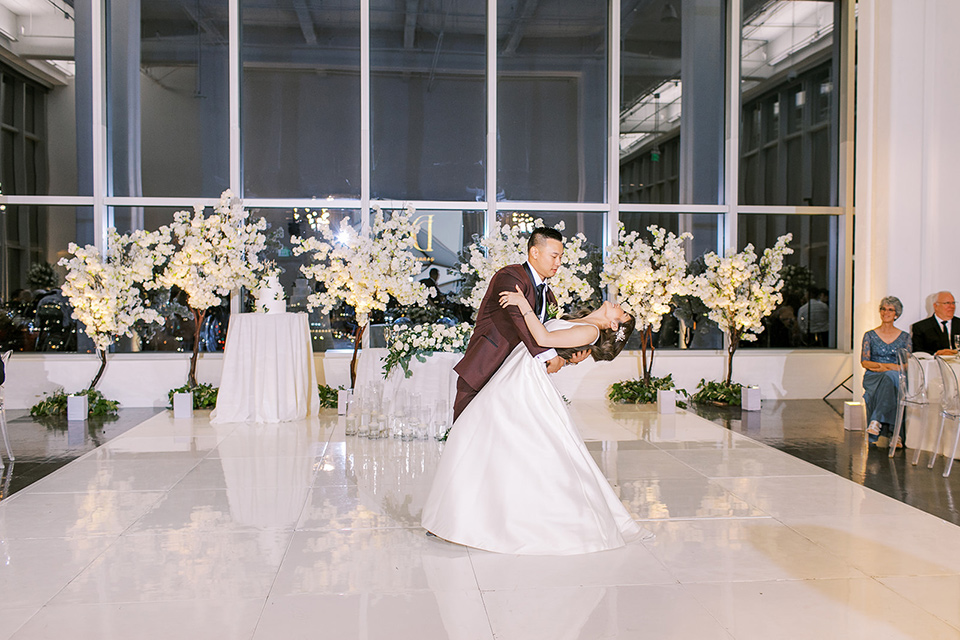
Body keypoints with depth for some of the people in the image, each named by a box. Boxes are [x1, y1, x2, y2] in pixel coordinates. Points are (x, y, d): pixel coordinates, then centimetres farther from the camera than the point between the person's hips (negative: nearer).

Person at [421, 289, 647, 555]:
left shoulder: (590, 331, -8)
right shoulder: (575, 323, 20)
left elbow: (543, 338, -16)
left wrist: (524, 305, -13)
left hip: (526, 383, -10)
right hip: (512, 376, 10)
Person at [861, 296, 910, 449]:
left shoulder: (904, 337, 15)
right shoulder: (870, 335, 12)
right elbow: (864, 362, 3)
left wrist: (884, 367, -11)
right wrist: (891, 366, -10)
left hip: (897, 376, 0)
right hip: (873, 378, 0)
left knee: (889, 378, -39)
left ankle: (877, 421, -47)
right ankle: (894, 433, -43)